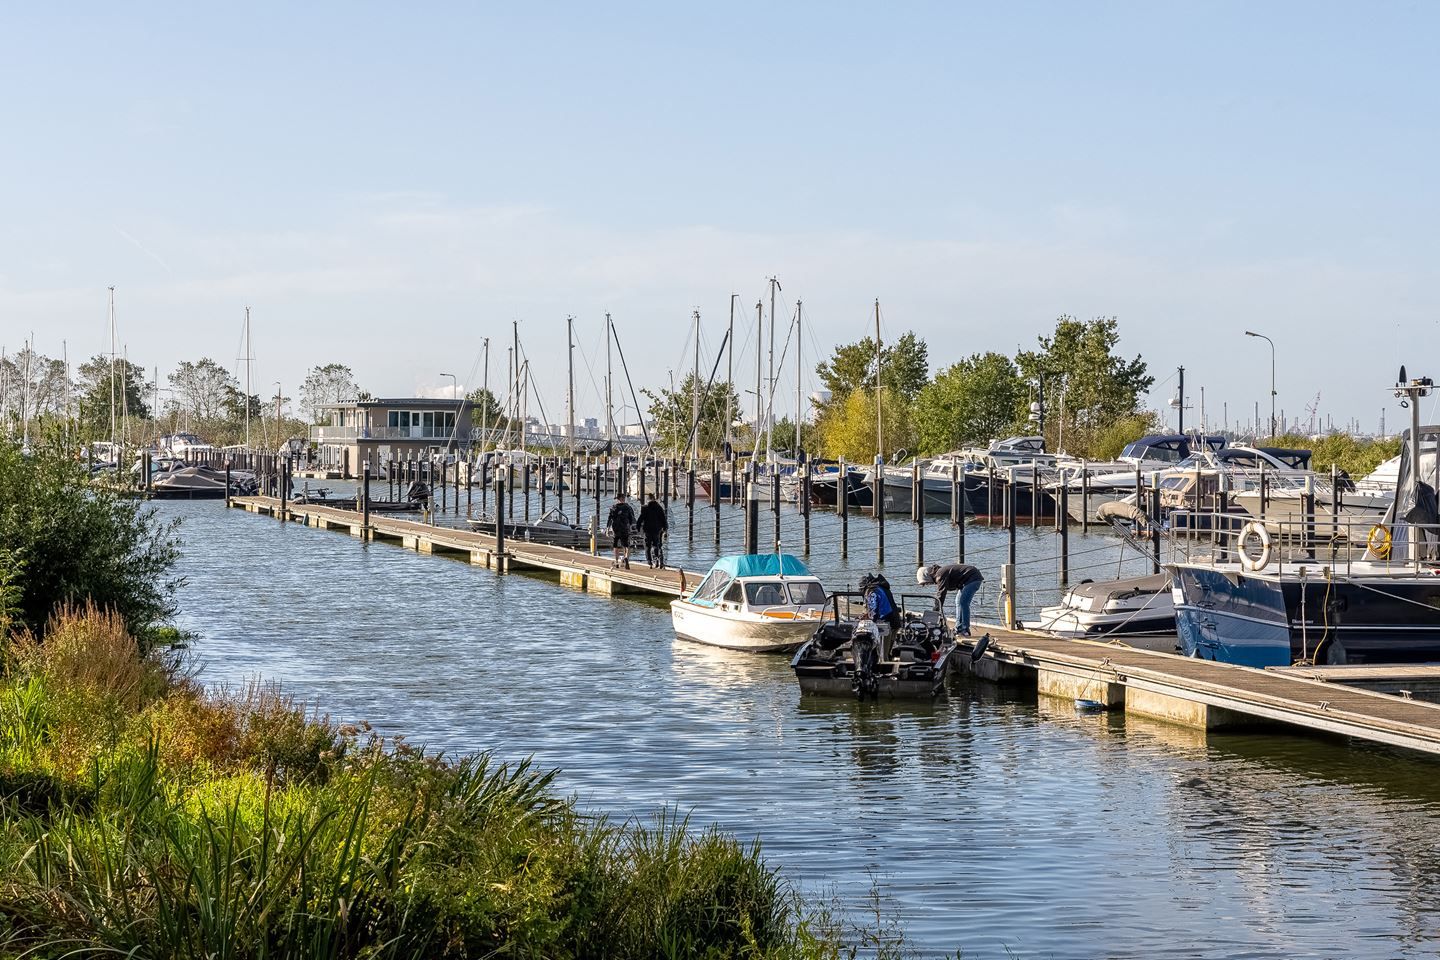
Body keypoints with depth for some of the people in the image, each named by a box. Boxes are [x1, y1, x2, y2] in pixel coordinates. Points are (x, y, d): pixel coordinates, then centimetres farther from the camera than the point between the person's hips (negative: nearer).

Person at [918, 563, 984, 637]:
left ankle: (965, 630, -13)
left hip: (973, 577, -11)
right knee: (958, 601, 15)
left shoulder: (941, 575, -23)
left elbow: (941, 595, -26)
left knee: (963, 602, -16)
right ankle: (959, 629, 17)